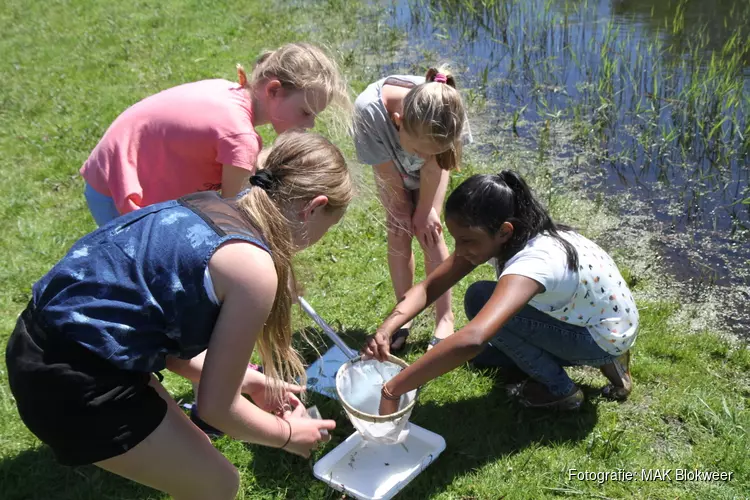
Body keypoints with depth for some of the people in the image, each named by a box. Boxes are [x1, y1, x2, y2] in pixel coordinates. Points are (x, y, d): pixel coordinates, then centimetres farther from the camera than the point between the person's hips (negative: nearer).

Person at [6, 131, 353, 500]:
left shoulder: (206, 209, 7)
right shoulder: (253, 267, -18)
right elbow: (216, 405, -9)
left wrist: (250, 381, 19)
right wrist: (288, 434, 9)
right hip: (75, 384, -9)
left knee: (187, 453, 27)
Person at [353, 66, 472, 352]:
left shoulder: (445, 109, -42)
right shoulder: (368, 110, -44)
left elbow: (432, 164, -23)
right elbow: (390, 174, -27)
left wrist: (424, 210, -14)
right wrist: (403, 211, -13)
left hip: (431, 166, 0)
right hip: (392, 162, 0)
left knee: (429, 232, -9)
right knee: (399, 235, -4)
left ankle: (445, 319, 2)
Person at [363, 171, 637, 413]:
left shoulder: (534, 262, -39)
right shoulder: (492, 235, -14)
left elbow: (471, 340, -53)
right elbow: (428, 287, -12)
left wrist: (393, 389, -48)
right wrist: (386, 329, -30)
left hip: (607, 336, -8)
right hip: (579, 316, 8)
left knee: (480, 299, -22)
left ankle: (559, 389, -4)